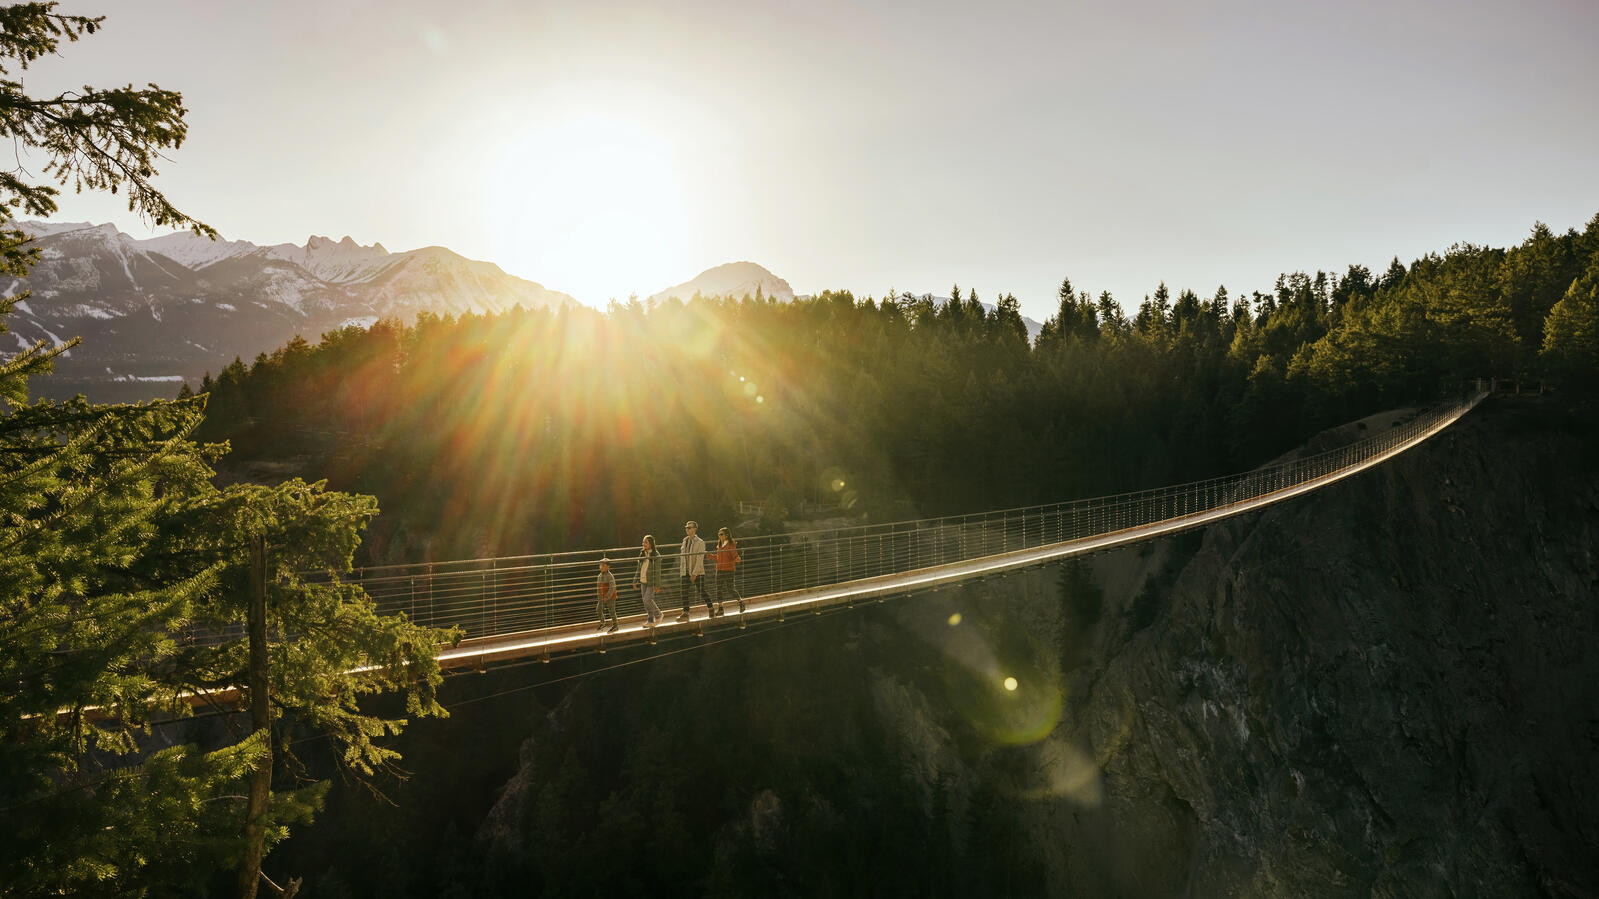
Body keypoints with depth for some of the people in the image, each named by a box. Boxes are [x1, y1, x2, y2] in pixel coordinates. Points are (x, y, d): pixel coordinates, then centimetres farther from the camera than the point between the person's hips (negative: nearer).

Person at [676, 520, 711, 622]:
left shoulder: (700, 542, -9)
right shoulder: (685, 541, 10)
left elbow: (700, 559, -14)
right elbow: (682, 558, 15)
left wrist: (694, 573, -18)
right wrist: (681, 571, 11)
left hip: (698, 573, -5)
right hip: (686, 572, 5)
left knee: (702, 591, 2)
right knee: (685, 593, 1)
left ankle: (710, 609, 21)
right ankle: (685, 613, 5)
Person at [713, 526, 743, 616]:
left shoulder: (731, 544, -9)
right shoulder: (719, 545, 12)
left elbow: (735, 557, -12)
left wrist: (738, 559, -32)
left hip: (729, 569, -7)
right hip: (719, 569, 7)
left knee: (730, 588, -5)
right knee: (719, 588, 4)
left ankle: (740, 601, 19)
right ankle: (720, 608, 10)